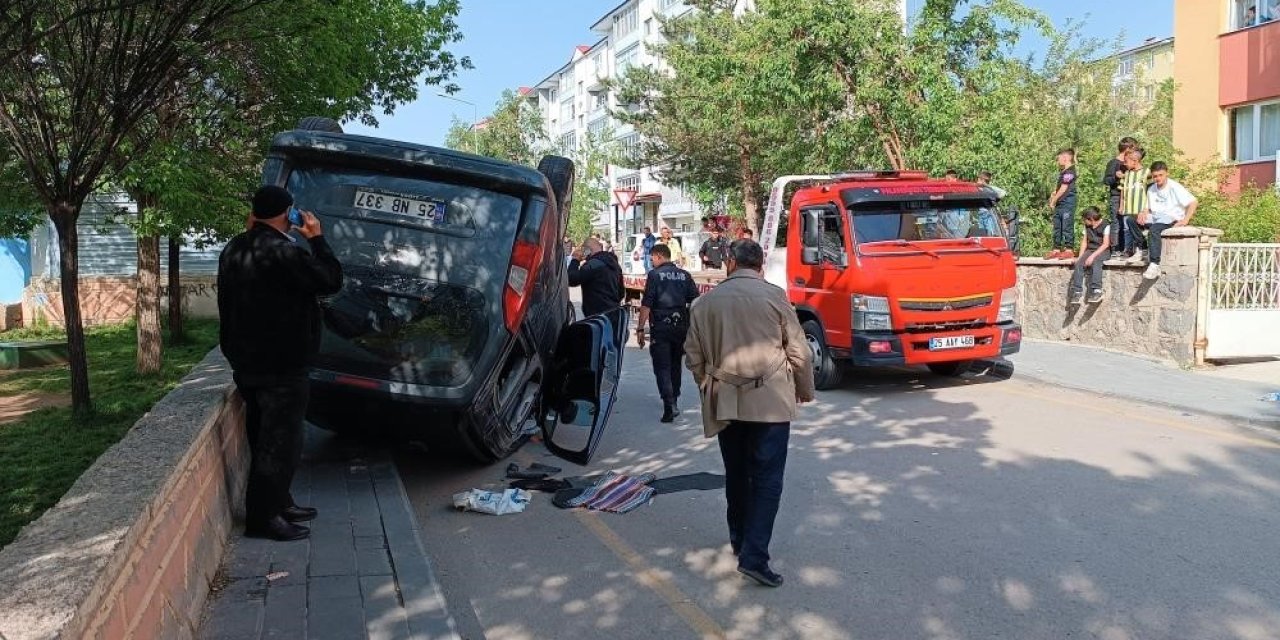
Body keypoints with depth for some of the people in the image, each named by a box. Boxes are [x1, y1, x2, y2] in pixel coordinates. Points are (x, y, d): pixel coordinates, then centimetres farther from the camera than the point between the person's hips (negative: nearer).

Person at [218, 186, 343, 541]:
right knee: (280, 441, -2)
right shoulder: (283, 251, -21)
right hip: (281, 367, -9)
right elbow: (331, 280, -14)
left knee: (264, 437, 17)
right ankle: (263, 517, 3)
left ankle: (278, 503, 29)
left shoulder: (234, 250, 8)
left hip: (247, 362, 10)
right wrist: (316, 238, -3)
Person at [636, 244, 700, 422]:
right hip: (681, 326, 5)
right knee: (675, 364, 20)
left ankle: (669, 405, -18)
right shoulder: (684, 275, 9)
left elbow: (646, 304, -12)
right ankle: (674, 399, 32)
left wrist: (640, 328, -9)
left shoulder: (654, 275, -5)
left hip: (660, 327, -5)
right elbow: (695, 302, 7)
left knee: (662, 367, -4)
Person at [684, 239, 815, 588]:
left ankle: (740, 541, 30)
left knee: (736, 474, 18)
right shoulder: (774, 296, -5)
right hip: (771, 401, -3)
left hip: (724, 402, 3)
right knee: (767, 478, -1)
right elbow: (799, 352, -1)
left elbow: (694, 356, 7)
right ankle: (754, 556, -8)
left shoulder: (705, 302, 2)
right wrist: (805, 391, 14)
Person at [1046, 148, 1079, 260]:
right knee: (1057, 227, 11)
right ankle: (1056, 249, 15)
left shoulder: (1069, 172, -12)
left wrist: (1053, 200, -8)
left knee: (1067, 226, -7)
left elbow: (1063, 189, -14)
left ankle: (1068, 250, -4)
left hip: (1067, 202, -10)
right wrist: (1053, 195, 6)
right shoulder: (1062, 172, 17)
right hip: (1060, 204, 10)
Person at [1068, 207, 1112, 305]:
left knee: (1095, 262, -37)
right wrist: (1080, 256, -1)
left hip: (1103, 251, -6)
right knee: (1079, 263, -22)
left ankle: (1096, 291, -38)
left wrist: (1093, 256, -24)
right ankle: (1077, 292, -24)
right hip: (1090, 250, 6)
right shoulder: (1087, 227, 13)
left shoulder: (1106, 226, -8)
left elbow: (1106, 244, -15)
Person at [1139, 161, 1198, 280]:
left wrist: (1185, 220, -23)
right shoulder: (1151, 189, 14)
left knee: (1154, 230, -37)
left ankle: (1155, 265, -42)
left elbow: (1193, 202, -11)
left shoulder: (1174, 187, -6)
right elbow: (1149, 208, 20)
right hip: (1156, 219, 7)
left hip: (1172, 219, -7)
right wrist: (1144, 214, -5)